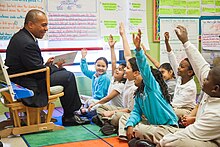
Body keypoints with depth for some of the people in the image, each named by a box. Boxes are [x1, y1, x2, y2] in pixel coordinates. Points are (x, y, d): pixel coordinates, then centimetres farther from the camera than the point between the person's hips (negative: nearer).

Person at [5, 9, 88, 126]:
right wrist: (55, 66, -5)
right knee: (68, 76, -7)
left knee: (63, 72, 19)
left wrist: (46, 64, 4)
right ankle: (69, 117, 6)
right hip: (29, 86, -11)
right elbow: (39, 72, -22)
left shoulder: (20, 36, 8)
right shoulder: (27, 43, -25)